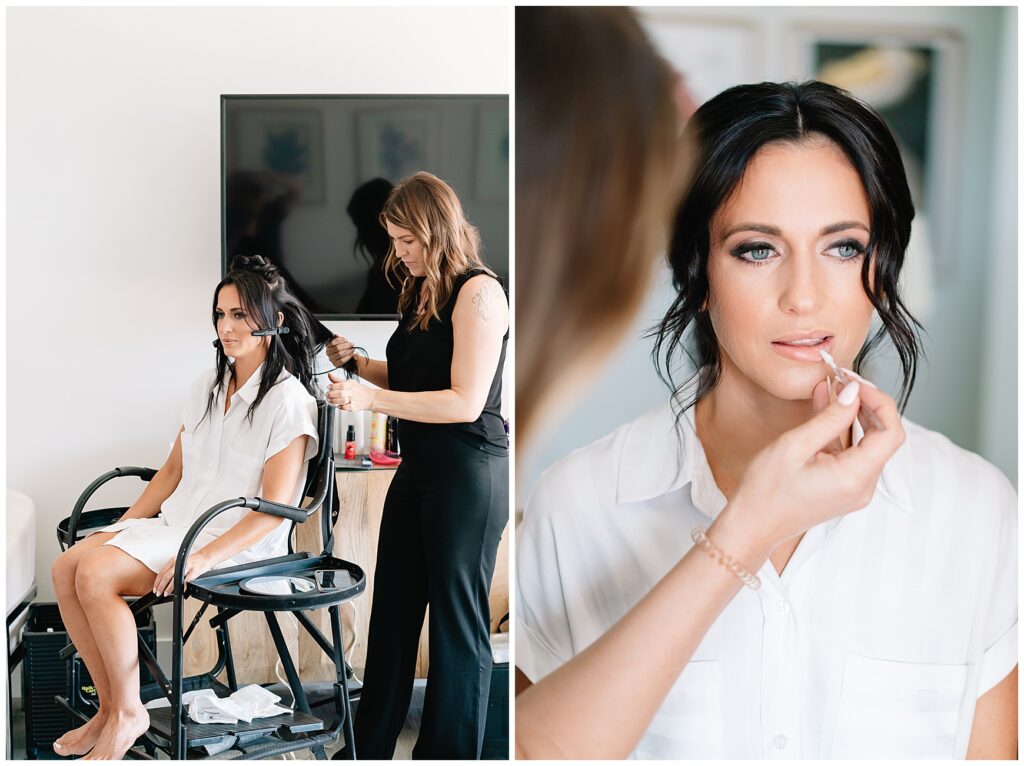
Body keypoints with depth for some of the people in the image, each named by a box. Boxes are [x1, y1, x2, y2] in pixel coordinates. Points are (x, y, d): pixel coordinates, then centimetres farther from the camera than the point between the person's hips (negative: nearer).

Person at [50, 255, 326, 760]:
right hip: (177, 521, 8)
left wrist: (204, 557, -24)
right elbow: (173, 470, 16)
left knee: (96, 574, -24)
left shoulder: (288, 401, -12)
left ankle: (128, 714, -7)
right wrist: (120, 528, 6)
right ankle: (110, 708, -1)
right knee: (67, 568, -11)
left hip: (239, 543, -8)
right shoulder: (208, 385, 12)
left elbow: (275, 508, -16)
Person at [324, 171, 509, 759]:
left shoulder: (478, 291, -14)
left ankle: (451, 753, 16)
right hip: (419, 468, 9)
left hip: (469, 473, -9)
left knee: (457, 622, 2)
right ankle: (371, 747, 25)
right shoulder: (421, 292, 14)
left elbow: (464, 402, -19)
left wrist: (371, 398, -21)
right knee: (392, 611, 13)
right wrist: (356, 363, 4)